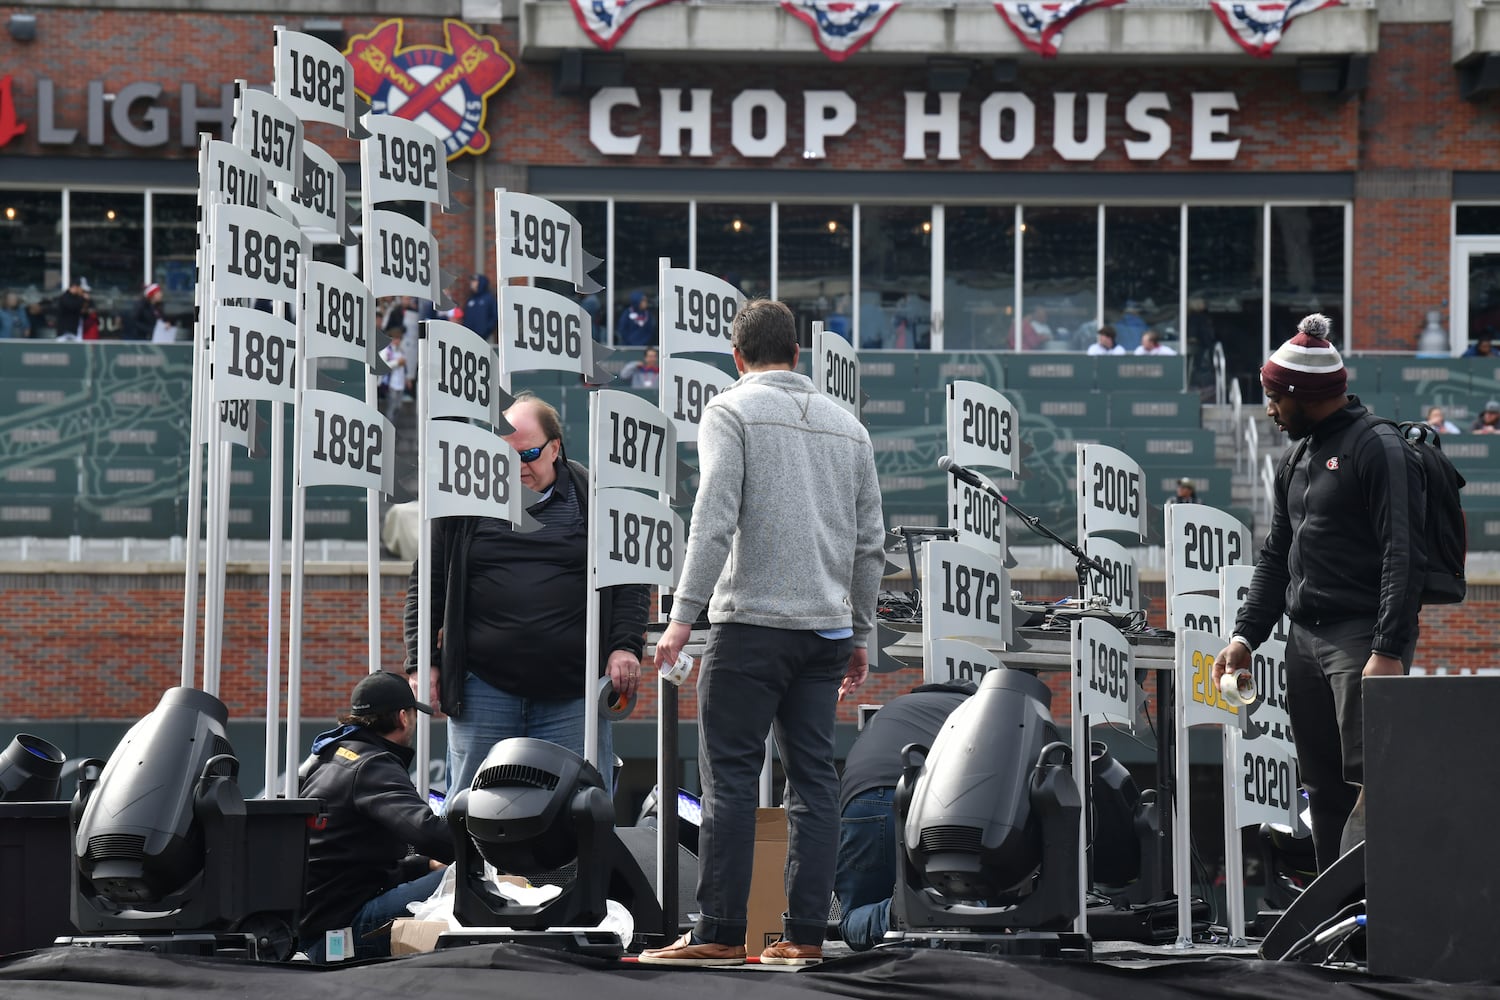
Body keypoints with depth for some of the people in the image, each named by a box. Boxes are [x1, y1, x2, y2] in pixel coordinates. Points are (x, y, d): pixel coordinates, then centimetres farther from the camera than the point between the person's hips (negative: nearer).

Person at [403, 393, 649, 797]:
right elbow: (428, 585, 11)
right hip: (483, 688, 0)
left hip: (573, 693, 0)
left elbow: (630, 581, 9)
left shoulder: (593, 498, 6)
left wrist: (626, 647, -3)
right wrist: (422, 664, 5)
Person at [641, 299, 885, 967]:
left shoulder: (732, 411, 0)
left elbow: (714, 519, -12)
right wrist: (860, 634, 22)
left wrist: (683, 616, -14)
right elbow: (869, 543, 16)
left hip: (752, 623, -5)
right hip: (827, 629, 5)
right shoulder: (847, 425, 16)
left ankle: (718, 934, -6)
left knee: (729, 778, -4)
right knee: (814, 779, 5)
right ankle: (805, 936, 3)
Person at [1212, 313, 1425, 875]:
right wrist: (1247, 635, 13)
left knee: (1371, 783, -13)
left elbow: (1404, 556, -15)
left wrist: (1389, 651, -22)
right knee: (1324, 788, 9)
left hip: (1362, 638, -9)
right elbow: (1276, 555, 24)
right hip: (1305, 639, 9)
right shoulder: (1299, 458, 20)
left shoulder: (1378, 449, -8)